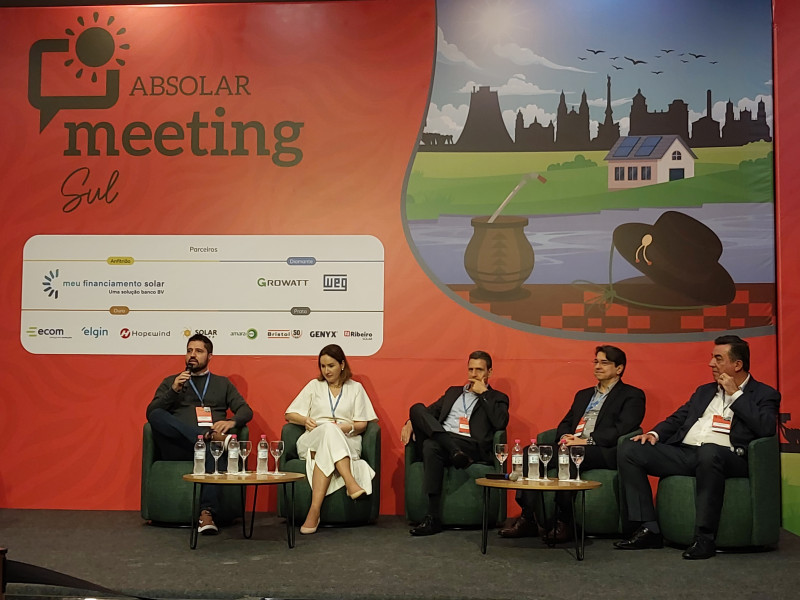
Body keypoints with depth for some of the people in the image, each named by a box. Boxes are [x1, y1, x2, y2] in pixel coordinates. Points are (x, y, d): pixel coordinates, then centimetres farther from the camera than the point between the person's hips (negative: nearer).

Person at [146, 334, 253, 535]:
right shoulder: (170, 382, 25)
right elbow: (151, 412, 10)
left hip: (211, 442, 0)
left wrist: (232, 421, -9)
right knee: (157, 416, -30)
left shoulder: (223, 383, 27)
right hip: (178, 447, 1)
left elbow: (246, 411, 15)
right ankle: (209, 436, -37)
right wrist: (174, 390, -4)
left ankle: (206, 513, -47)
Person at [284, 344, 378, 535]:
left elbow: (361, 424, 8)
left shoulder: (355, 388, 17)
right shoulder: (314, 386, 20)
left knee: (325, 453, -37)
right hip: (313, 440, 0)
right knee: (328, 429, -37)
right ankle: (351, 483, -49)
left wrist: (343, 428, -13)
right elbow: (289, 414, 16)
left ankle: (314, 510, -45)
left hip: (347, 444, 0)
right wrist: (305, 420, -6)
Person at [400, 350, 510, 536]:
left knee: (432, 446, -38)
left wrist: (483, 393, 4)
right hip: (442, 438, 5)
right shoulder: (453, 392, 33)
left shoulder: (497, 398, 19)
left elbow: (500, 423, -2)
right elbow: (431, 411, 27)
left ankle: (433, 518, -38)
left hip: (471, 447, -5)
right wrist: (411, 422, 6)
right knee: (417, 408, -22)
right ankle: (454, 451, -35)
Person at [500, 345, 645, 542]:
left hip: (603, 452, -7)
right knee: (529, 453, -17)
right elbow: (565, 423, 25)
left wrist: (586, 441, -16)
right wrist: (565, 437, -1)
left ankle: (564, 522, -28)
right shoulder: (583, 395, 30)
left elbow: (622, 429, -8)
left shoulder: (632, 395, 8)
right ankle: (529, 519, -21)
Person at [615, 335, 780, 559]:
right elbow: (677, 419, 25)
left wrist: (735, 394, -3)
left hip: (721, 456, -6)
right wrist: (654, 433, 5)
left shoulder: (765, 395, 10)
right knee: (630, 450, -14)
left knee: (708, 451, -42)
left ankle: (704, 538, -31)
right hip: (683, 453, 6)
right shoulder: (704, 391, 28)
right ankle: (648, 529, -13)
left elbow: (766, 428, -10)